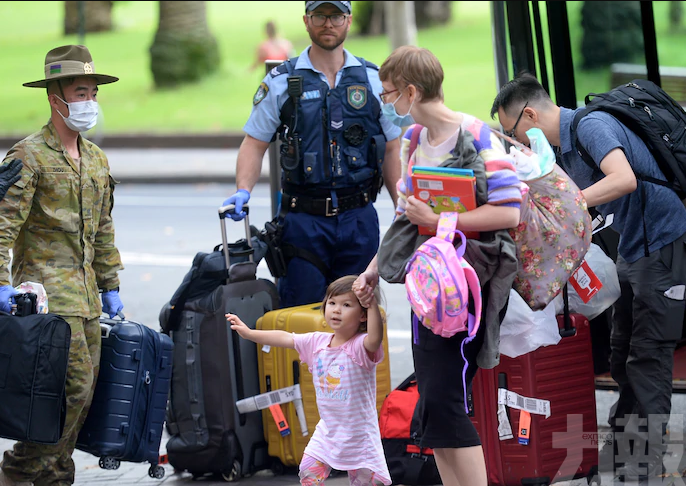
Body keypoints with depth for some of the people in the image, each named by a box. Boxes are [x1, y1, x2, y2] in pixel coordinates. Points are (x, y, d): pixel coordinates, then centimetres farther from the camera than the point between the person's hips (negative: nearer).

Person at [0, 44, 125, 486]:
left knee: (84, 392, 6)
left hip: (86, 294, 8)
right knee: (74, 385, -14)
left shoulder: (96, 159, 16)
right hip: (48, 290, -8)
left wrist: (110, 286, 21)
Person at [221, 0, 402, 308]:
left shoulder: (374, 81, 8)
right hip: (302, 220, -2)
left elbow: (391, 150, 12)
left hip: (359, 219, 2)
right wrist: (243, 191, -13)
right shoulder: (280, 82, 3)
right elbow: (254, 144, 5)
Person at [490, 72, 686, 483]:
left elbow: (624, 179, -37)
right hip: (632, 249, 10)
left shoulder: (591, 126, -21)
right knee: (624, 357, 15)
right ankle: (619, 449, 26)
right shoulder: (566, 143, 10)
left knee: (648, 358, -8)